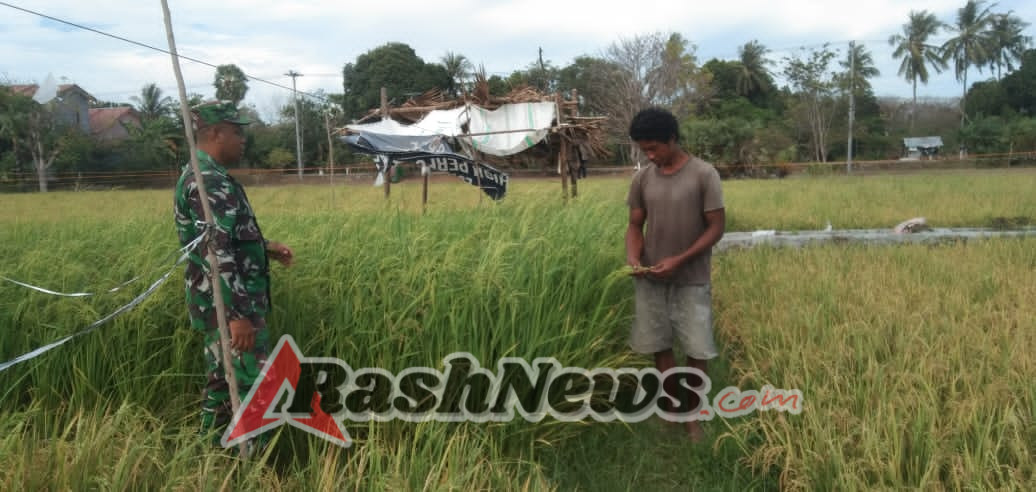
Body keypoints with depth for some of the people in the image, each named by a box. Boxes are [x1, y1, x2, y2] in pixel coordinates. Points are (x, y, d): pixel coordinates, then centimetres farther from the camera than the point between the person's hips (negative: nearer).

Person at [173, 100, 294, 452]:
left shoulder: (203, 176, 14)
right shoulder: (210, 181, -19)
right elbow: (217, 252, -27)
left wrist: (265, 247, 19)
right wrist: (239, 314, -29)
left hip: (221, 304, 11)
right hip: (228, 305, -11)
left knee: (222, 385, 17)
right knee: (252, 389, -5)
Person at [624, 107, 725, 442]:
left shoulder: (704, 175, -12)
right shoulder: (642, 178, 1)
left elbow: (716, 227, -11)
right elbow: (635, 225, 7)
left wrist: (679, 260, -20)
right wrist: (633, 256, -13)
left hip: (691, 281, -4)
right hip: (651, 280, 4)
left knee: (697, 351, 2)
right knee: (660, 346, 12)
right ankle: (671, 406, 29)